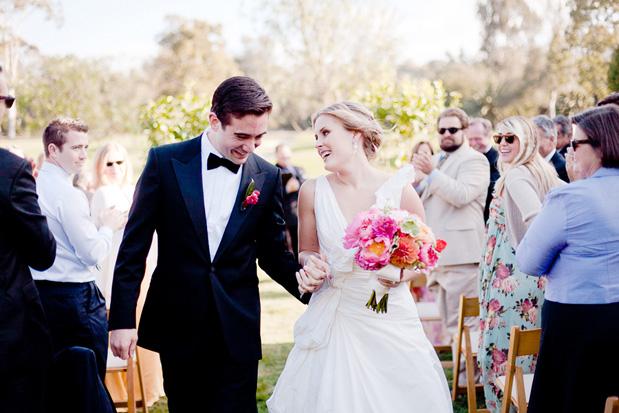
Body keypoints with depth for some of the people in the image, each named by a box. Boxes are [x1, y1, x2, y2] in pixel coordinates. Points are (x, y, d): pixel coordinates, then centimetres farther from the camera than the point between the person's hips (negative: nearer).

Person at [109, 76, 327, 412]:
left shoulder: (267, 177, 1)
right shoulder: (165, 161, -4)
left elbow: (273, 251, 8)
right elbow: (134, 246, -2)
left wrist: (299, 278, -14)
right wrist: (122, 319, -5)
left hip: (237, 330, 1)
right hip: (176, 325, 0)